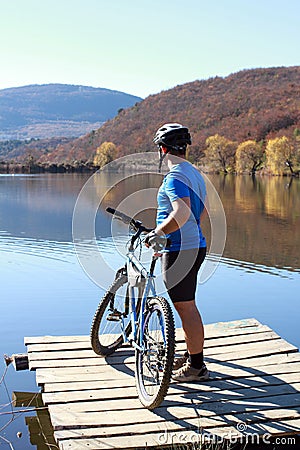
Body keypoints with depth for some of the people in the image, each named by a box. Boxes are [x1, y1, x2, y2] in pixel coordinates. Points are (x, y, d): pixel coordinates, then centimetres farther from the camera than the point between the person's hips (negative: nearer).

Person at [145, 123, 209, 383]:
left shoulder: (175, 176, -17)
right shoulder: (194, 173, 14)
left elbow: (182, 212, -31)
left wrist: (156, 233, -23)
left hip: (180, 249, -10)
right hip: (195, 245, 10)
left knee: (186, 307, -3)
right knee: (187, 305, 19)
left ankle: (197, 367, 4)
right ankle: (192, 355, 30)